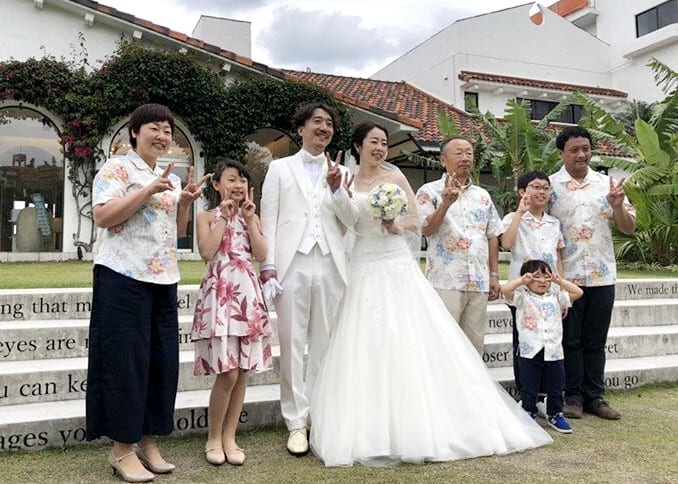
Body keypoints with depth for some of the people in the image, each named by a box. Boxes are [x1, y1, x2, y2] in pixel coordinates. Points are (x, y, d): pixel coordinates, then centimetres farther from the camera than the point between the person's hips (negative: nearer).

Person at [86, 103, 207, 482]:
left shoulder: (172, 177, 19)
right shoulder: (116, 168, -2)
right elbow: (102, 216, -15)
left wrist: (186, 201, 3)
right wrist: (150, 190, -18)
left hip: (163, 280, 7)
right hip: (123, 278, -7)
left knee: (162, 360, 7)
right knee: (126, 360, -3)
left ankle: (147, 441, 20)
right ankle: (122, 449, 9)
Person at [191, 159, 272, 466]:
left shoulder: (251, 217, 15)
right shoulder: (207, 216, 6)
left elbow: (261, 255, 2)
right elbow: (206, 252, -11)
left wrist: (250, 218, -1)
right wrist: (224, 217, -7)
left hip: (247, 293, 4)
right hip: (219, 293, -4)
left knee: (242, 372, 4)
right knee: (227, 374, -9)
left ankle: (229, 437, 18)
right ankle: (213, 438, 11)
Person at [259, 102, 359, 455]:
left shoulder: (340, 172, 16)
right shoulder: (280, 168, 11)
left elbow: (352, 220, 8)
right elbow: (268, 219, 5)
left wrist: (336, 187, -7)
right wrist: (268, 264, -5)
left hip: (330, 267, 2)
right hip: (292, 265, -2)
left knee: (324, 344, 6)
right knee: (292, 344, 0)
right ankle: (296, 422, 8)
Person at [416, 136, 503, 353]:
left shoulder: (482, 195, 17)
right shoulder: (430, 191, 2)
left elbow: (492, 237, 17)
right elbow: (426, 229, -10)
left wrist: (494, 275, 11)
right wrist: (446, 203, -22)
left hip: (480, 282, 5)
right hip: (445, 282, -5)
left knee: (475, 345, 9)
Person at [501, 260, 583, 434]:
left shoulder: (555, 296, 8)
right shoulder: (522, 297, -3)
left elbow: (578, 292, 0)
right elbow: (505, 289, -19)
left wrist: (559, 281, -6)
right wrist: (522, 280, -16)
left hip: (554, 351, 3)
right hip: (530, 352, -3)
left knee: (555, 388, 13)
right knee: (529, 388, 7)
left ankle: (555, 415, 30)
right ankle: (529, 415, 23)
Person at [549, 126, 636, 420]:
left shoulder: (607, 184, 7)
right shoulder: (550, 186, -1)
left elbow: (629, 228, 8)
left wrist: (618, 207, -12)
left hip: (603, 276, 3)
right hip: (566, 276, -3)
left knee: (596, 342, 11)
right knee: (571, 341, 6)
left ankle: (594, 396, 22)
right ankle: (573, 396, 17)